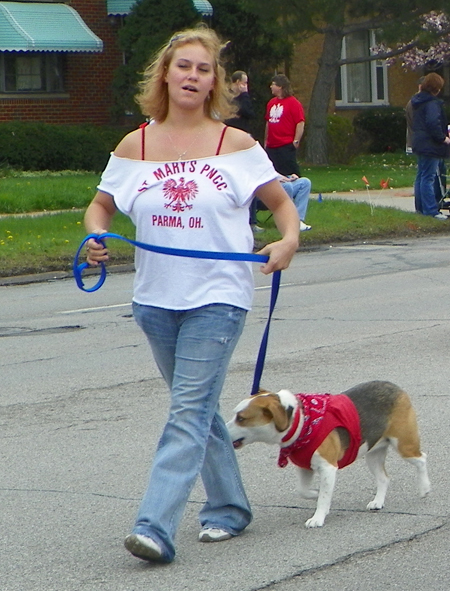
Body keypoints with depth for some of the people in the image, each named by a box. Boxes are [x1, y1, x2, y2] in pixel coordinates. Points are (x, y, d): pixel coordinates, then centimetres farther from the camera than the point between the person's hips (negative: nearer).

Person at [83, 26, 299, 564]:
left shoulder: (236, 145, -1)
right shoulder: (134, 147, 5)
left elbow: (282, 202, 7)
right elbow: (101, 205, 14)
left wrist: (289, 239, -13)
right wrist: (96, 236, -7)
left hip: (217, 297, -4)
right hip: (156, 298, 4)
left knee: (189, 412, -12)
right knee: (198, 410, 15)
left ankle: (155, 527, -18)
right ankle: (229, 508, 30)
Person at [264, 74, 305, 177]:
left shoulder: (293, 103, -8)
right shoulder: (271, 103, 14)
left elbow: (300, 123, -12)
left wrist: (296, 141, -16)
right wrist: (266, 141, 19)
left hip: (286, 146, -8)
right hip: (271, 147, 8)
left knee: (290, 174, -8)